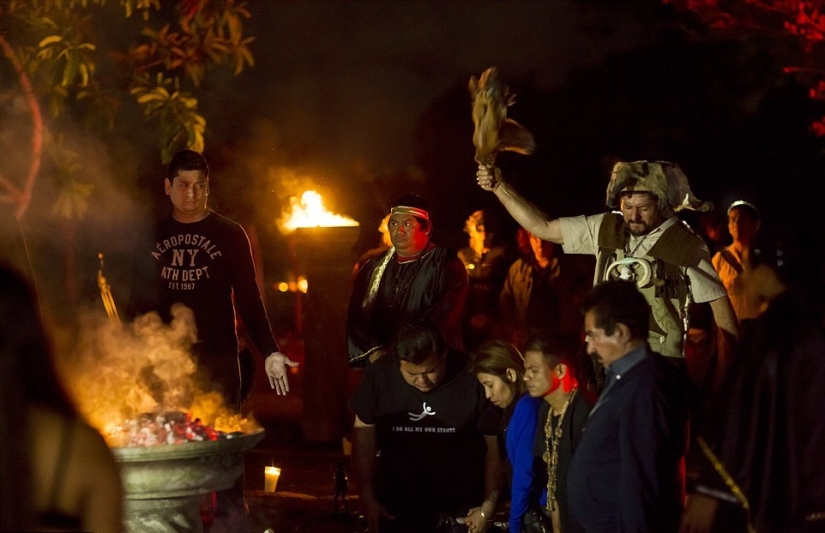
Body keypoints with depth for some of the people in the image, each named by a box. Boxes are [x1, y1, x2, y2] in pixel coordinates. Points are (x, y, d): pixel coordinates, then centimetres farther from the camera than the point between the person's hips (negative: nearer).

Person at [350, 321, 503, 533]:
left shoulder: (471, 378, -18)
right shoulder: (380, 374, -12)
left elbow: (494, 443, -7)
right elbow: (363, 433, 1)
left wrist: (488, 506, -5)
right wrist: (368, 498, 1)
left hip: (462, 506, -1)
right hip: (398, 504, 1)